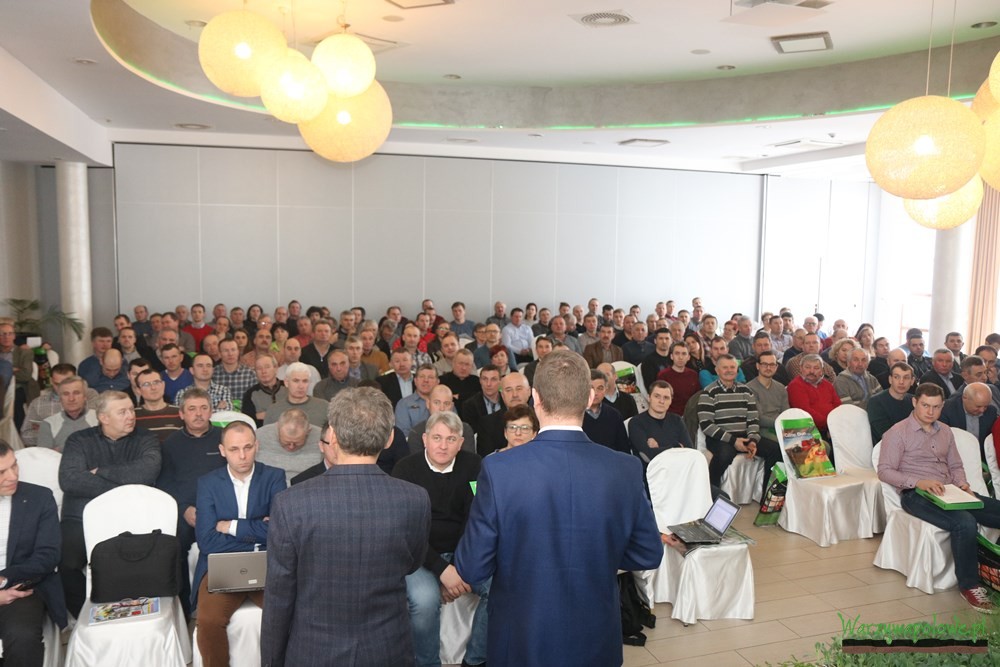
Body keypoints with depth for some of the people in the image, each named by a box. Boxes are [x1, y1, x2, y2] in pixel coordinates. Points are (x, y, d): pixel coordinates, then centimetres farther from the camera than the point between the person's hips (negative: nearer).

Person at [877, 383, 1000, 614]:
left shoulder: (945, 432, 19)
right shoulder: (898, 433, -2)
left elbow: (956, 465, 26)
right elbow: (884, 471, -8)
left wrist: (961, 483, 3)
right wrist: (918, 482, -22)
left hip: (948, 492, 7)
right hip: (916, 495, -7)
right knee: (965, 523, -31)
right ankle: (969, 585, -16)